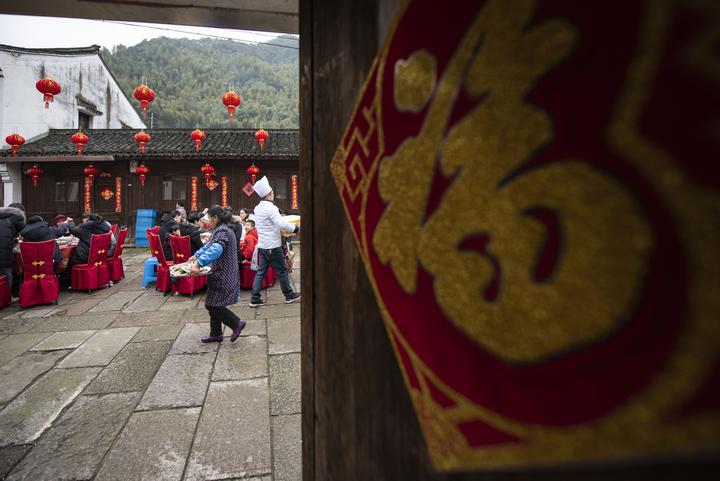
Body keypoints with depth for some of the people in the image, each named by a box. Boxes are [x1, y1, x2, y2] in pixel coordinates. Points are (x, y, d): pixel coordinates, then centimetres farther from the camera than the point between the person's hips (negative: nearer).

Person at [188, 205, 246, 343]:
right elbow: (209, 245, 29)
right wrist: (196, 256, 31)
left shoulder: (222, 231, -18)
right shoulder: (221, 230, 14)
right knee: (213, 305, 15)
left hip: (222, 275, -10)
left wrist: (198, 264, -43)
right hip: (221, 274, 10)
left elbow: (216, 249, -36)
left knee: (212, 305, -5)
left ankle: (236, 323, 1)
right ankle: (216, 334, 24)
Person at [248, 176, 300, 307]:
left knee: (261, 272, 9)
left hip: (262, 245, 8)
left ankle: (255, 299, 8)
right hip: (273, 246, -8)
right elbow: (282, 224, -24)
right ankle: (289, 295, 18)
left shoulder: (257, 208, 9)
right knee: (282, 271, 5)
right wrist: (296, 229, -12)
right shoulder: (270, 208, -18)